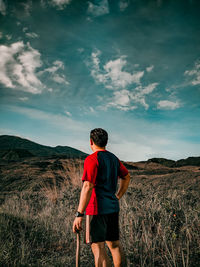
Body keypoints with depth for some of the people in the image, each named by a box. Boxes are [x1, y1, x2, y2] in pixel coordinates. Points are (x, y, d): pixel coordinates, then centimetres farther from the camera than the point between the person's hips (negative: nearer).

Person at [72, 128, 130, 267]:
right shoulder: (114, 158, 12)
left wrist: (79, 214, -18)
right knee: (114, 244, 17)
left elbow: (88, 187, -20)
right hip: (114, 208, 8)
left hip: (98, 209, -8)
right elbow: (127, 177, 24)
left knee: (98, 246, 0)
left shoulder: (92, 159, -13)